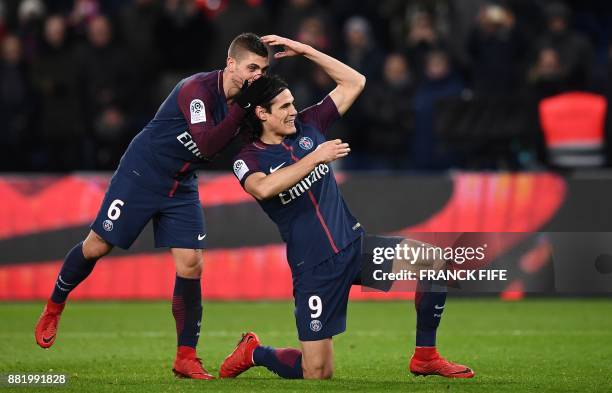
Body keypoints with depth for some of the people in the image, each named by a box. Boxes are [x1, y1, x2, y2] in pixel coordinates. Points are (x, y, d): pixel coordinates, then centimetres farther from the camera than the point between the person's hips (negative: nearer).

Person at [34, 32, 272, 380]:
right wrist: (241, 107, -37)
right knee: (97, 246, 2)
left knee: (191, 265, -5)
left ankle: (186, 358, 2)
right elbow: (207, 145, -34)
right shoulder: (197, 89, -25)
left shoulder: (239, 96, -1)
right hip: (142, 174, -6)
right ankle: (53, 308, 28)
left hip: (181, 187, 6)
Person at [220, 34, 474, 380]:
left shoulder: (307, 125, 8)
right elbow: (263, 188, -31)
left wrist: (305, 50, 4)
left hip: (356, 243, 5)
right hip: (314, 268, -5)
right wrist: (315, 157, -31)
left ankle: (425, 356, -2)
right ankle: (255, 352, 24)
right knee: (317, 374, -7)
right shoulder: (249, 159, -7)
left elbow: (355, 82, 11)